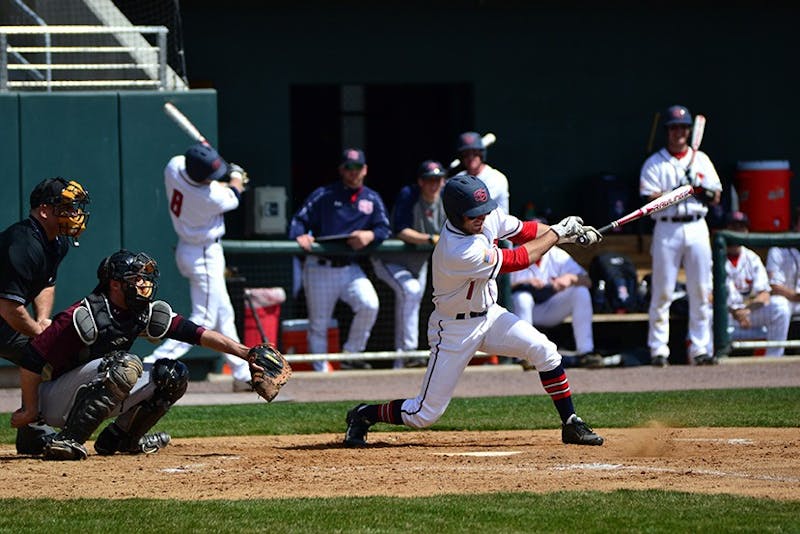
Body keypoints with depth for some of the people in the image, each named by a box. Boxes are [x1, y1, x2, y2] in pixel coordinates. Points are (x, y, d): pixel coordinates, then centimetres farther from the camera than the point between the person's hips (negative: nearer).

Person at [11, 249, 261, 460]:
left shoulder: (147, 313, -3)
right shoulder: (83, 316, -25)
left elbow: (197, 333, -7)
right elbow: (31, 361, -22)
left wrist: (245, 353, -17)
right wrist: (30, 411, -14)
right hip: (54, 403, -8)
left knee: (173, 375, 1)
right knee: (126, 365, -32)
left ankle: (120, 438, 10)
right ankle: (66, 440, -30)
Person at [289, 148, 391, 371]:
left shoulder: (372, 199, 11)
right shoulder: (323, 195, 0)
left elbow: (385, 229, 5)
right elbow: (299, 220, -4)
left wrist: (370, 235, -16)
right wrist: (301, 236, -26)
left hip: (350, 267, 2)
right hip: (320, 267, -2)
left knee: (369, 305, -21)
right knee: (318, 323, 0)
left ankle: (351, 354, -4)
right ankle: (321, 370, 12)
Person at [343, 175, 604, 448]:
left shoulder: (488, 217, -13)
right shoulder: (457, 253, -36)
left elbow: (524, 230, 5)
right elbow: (519, 259, -26)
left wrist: (570, 235, -8)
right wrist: (557, 232, -14)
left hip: (490, 314, 7)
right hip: (455, 330, -7)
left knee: (544, 351, -10)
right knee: (425, 414, -3)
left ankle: (571, 425, 3)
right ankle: (364, 415, 22)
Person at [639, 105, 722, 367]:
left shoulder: (701, 160, 13)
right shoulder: (655, 163, 3)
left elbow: (715, 198, 9)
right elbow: (652, 199, -8)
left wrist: (699, 186, -10)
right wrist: (680, 189, -18)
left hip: (697, 227, 3)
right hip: (667, 229, -3)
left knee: (701, 291, 1)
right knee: (662, 292, -4)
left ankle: (700, 348, 6)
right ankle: (658, 349, 0)